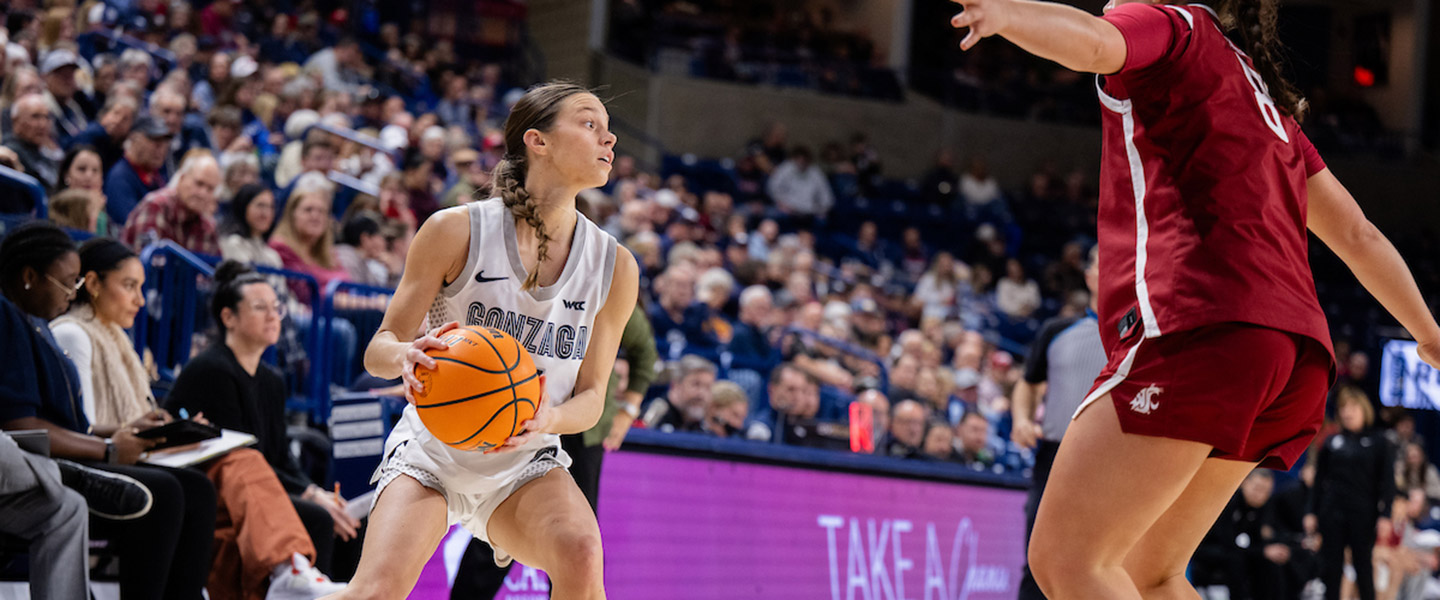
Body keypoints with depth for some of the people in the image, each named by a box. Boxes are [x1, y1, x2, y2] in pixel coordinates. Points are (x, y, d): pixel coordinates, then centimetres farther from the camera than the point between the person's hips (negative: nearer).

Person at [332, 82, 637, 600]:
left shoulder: (615, 266, -2)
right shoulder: (458, 231, -10)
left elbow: (591, 396, 3)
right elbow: (379, 349, -6)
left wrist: (551, 418, -21)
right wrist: (406, 356, -31)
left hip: (526, 461, 2)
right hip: (434, 448, -2)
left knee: (581, 556, -30)